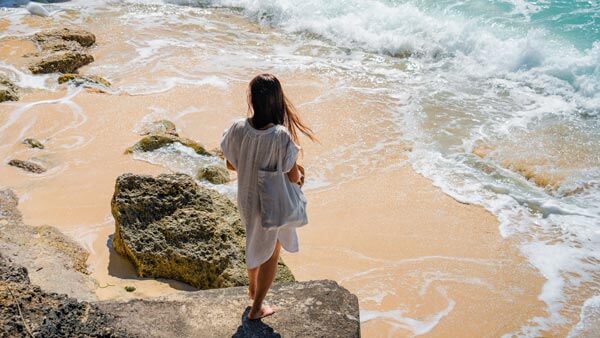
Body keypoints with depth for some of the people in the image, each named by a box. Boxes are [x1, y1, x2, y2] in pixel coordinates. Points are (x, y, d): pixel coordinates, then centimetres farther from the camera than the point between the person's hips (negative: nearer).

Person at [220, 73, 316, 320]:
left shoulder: (237, 129, -19)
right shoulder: (281, 135, -31)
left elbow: (230, 164, -4)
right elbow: (293, 176, -22)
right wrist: (300, 175, 1)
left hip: (246, 198, 4)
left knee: (255, 242, 32)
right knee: (271, 252, 20)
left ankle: (252, 287, 56)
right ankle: (256, 308, 33)